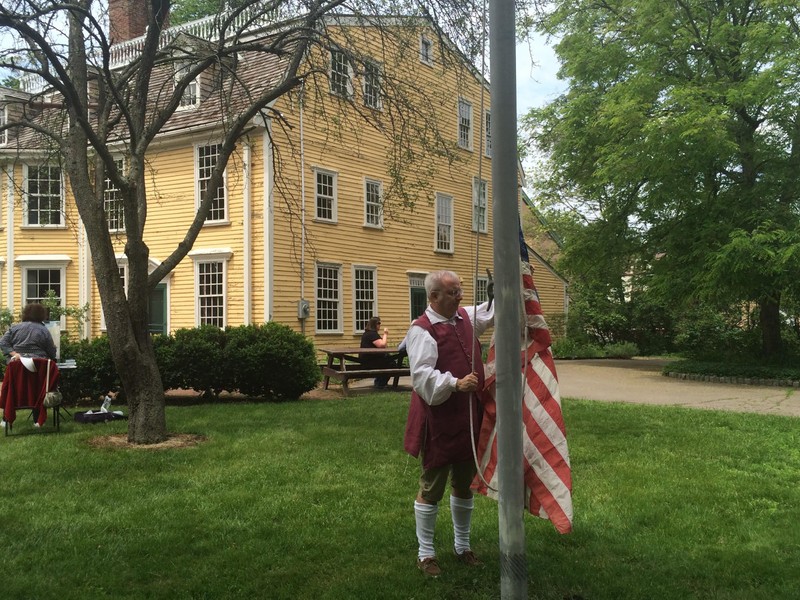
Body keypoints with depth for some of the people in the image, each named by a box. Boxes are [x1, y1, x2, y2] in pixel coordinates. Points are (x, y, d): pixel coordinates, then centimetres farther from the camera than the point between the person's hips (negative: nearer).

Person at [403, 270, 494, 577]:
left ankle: (462, 546, 36)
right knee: (431, 488, 6)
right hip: (438, 422, -7)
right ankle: (425, 554, 21)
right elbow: (422, 376, -24)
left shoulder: (467, 317, 7)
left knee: (465, 485, 19)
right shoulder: (422, 330, -16)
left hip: (469, 419, 8)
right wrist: (455, 384, -34)